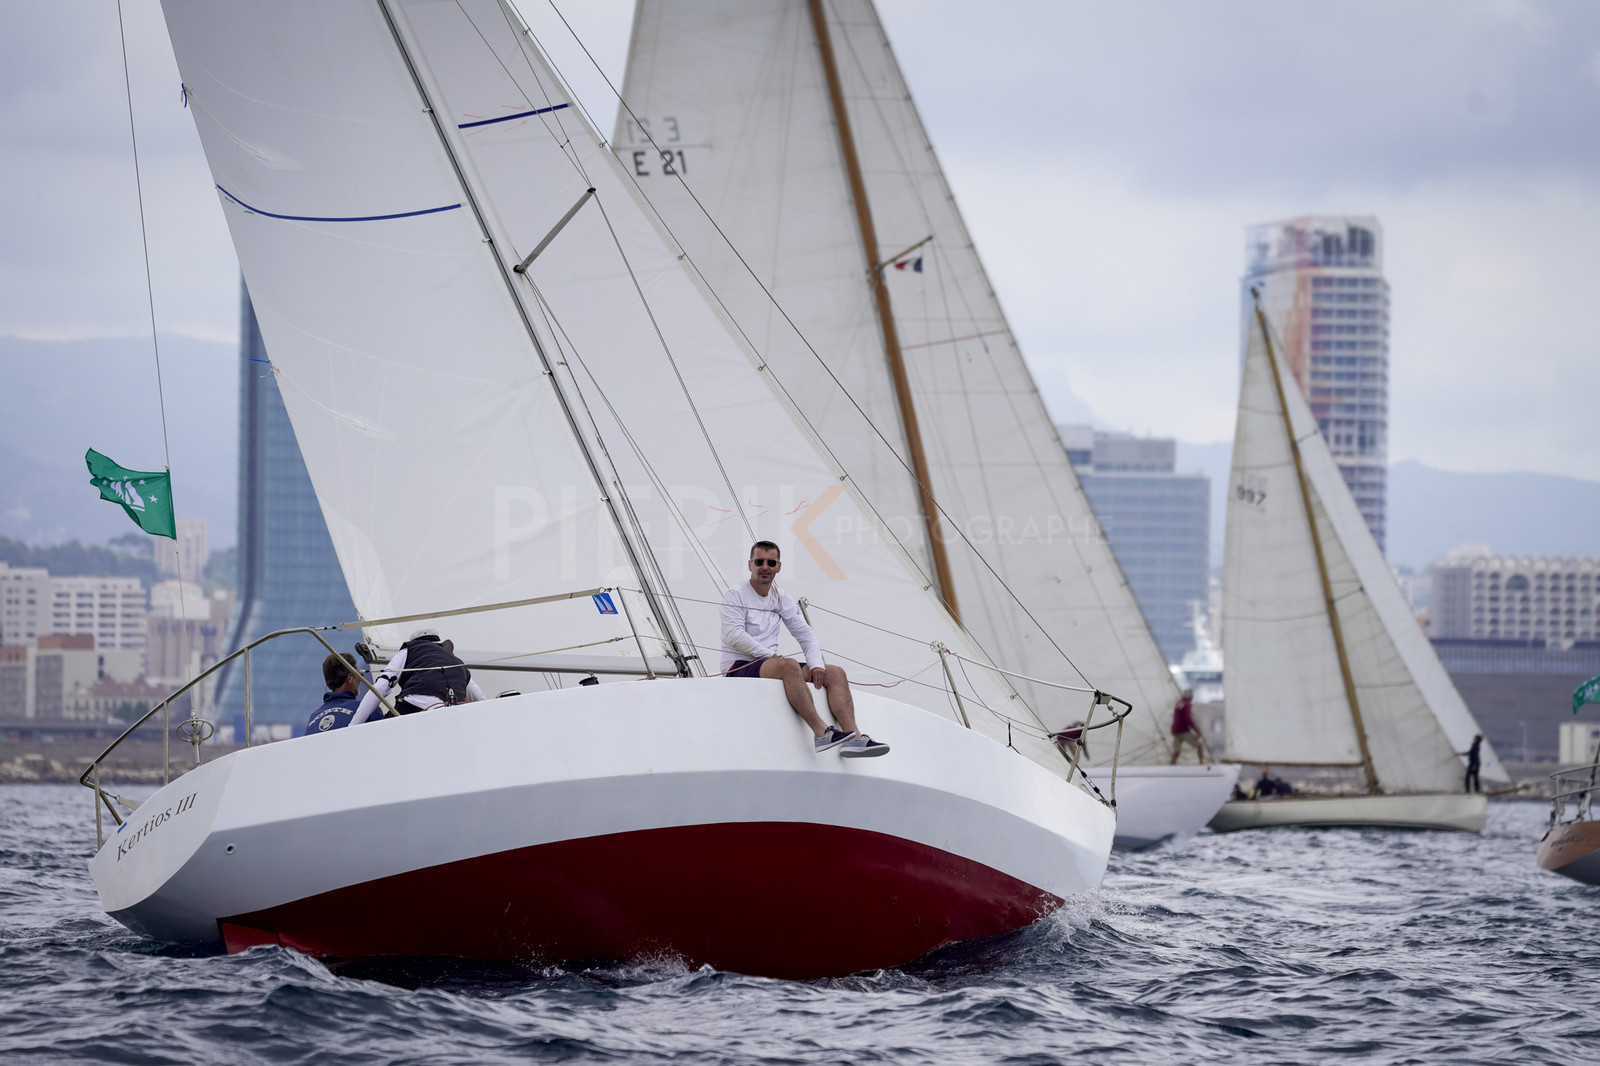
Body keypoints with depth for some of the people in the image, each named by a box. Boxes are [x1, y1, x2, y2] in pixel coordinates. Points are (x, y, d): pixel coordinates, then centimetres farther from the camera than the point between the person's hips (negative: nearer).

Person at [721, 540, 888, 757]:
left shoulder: (781, 598, 17)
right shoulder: (735, 595, -2)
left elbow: (804, 633, 14)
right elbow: (734, 635, -15)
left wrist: (816, 665, -4)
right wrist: (772, 655, -21)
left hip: (770, 664, 7)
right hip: (739, 667, -7)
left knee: (836, 673, -9)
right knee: (789, 665, -38)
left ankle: (854, 737, -27)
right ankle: (821, 733, -45)